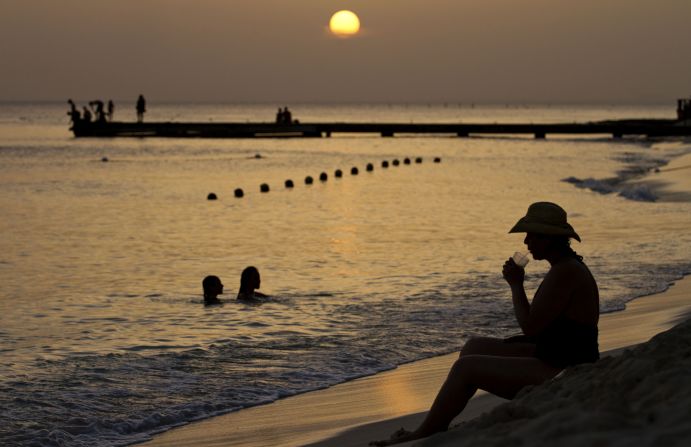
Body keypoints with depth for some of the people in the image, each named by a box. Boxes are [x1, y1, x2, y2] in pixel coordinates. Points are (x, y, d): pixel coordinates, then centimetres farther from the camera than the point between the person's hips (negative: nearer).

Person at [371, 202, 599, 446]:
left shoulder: (565, 272, -20)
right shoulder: (566, 267, 13)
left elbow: (530, 326, -20)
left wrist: (516, 285, -8)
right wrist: (504, 345, 11)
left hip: (559, 375, -11)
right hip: (556, 364, 11)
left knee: (466, 367, -11)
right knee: (473, 347, 15)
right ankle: (436, 425, 16)